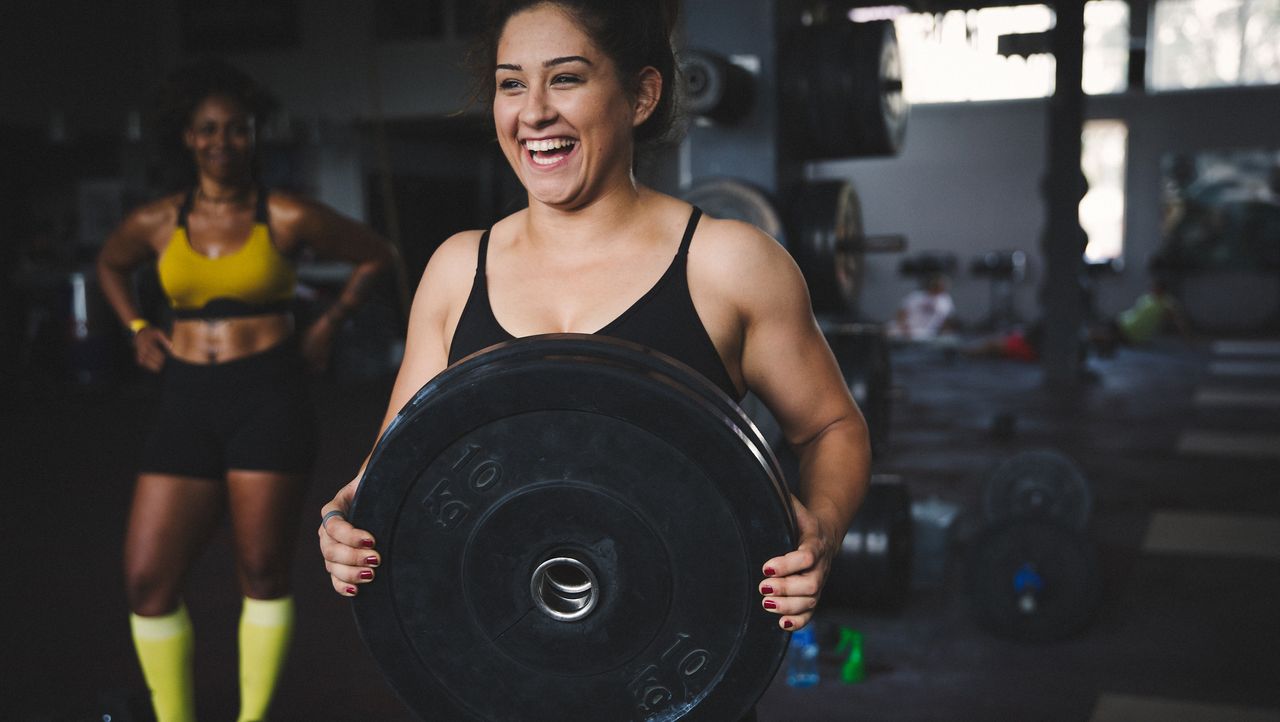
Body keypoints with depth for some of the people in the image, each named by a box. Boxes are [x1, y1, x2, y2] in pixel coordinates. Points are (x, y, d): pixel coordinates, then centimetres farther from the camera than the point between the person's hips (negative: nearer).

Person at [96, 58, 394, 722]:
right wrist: (137, 329, 14)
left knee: (262, 573, 2)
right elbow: (109, 265, 28)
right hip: (185, 401, 4)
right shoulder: (156, 223, 7)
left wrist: (329, 324, 4)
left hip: (268, 399, -3)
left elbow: (376, 255, 10)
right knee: (148, 580, 0)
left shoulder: (288, 217, -3)